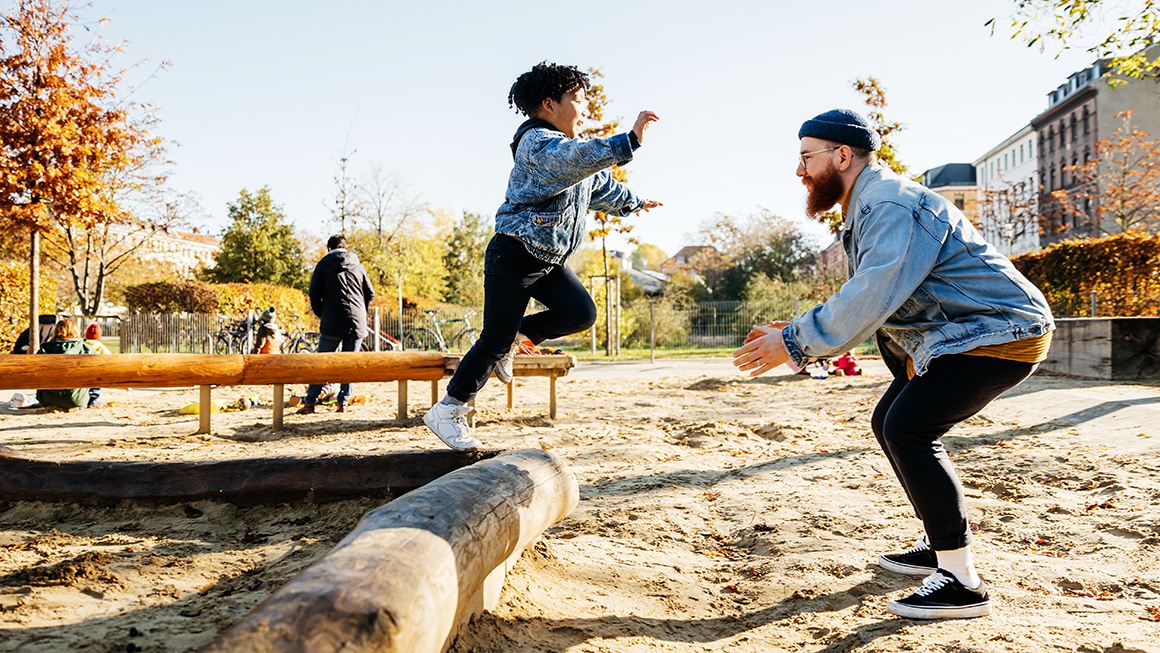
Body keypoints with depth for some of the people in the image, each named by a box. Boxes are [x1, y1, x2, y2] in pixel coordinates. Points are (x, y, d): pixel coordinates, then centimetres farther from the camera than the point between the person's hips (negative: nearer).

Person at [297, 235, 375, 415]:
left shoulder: (324, 265, 5)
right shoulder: (358, 266, 12)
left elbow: (314, 294, 0)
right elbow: (370, 294, 13)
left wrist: (321, 314, 14)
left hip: (332, 322, -2)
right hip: (357, 322, 2)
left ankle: (310, 403, 3)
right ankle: (343, 402, 8)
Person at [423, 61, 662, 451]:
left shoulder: (572, 146, 17)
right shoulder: (536, 142, -15)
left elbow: (601, 185, 34)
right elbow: (578, 159, -37)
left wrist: (632, 202, 46)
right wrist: (629, 141, -43)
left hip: (549, 259, 9)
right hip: (514, 255, -9)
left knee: (581, 314, -10)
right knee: (495, 341, -9)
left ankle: (517, 335, 12)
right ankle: (448, 411, 5)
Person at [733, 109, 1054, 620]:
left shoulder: (891, 204, -19)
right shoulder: (868, 209, 16)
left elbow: (874, 296, -31)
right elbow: (868, 299, 14)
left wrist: (795, 342, -25)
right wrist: (797, 333, 3)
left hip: (1000, 333, -11)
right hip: (957, 335, 11)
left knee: (909, 430, -20)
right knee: (891, 422, 13)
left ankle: (963, 583, -13)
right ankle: (939, 546, 24)